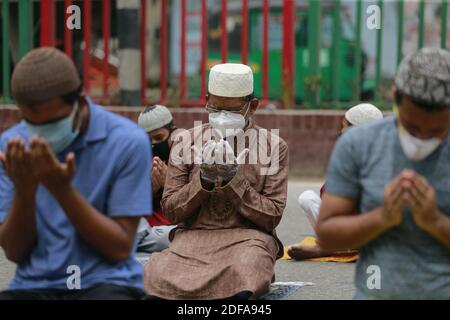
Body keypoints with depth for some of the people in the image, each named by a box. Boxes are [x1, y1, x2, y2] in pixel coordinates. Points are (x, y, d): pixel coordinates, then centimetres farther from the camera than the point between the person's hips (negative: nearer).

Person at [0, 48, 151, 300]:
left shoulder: (127, 142, -7)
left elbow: (120, 248, -7)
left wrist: (62, 189, -17)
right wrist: (25, 190, -15)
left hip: (104, 284, -3)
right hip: (33, 286, 3)